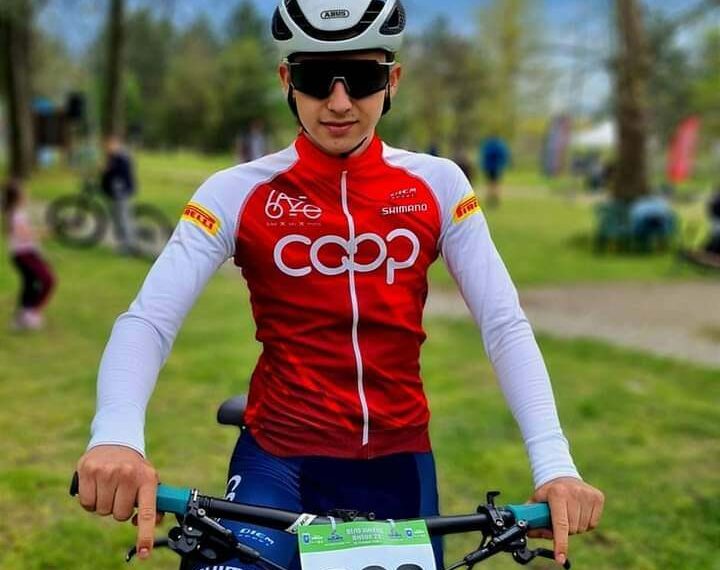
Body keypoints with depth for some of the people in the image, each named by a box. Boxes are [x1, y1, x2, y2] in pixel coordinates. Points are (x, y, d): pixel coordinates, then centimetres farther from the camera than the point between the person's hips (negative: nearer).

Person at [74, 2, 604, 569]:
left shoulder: (438, 185, -2)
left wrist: (555, 464, -21)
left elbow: (506, 326, -7)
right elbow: (146, 321, -15)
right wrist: (116, 436, -35)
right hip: (279, 459, -2)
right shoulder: (238, 192, -7)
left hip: (400, 461, 2)